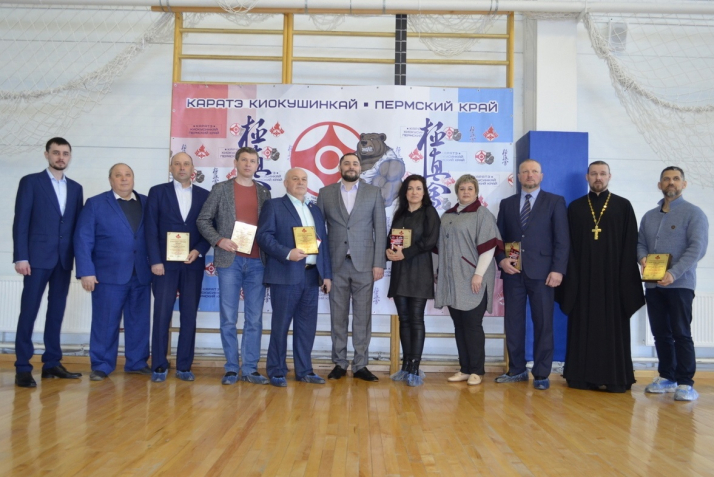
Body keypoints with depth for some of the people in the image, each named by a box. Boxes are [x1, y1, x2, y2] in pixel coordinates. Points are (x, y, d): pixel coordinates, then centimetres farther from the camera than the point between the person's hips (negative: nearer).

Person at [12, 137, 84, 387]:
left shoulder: (75, 188, 13)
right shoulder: (30, 182, 1)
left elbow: (77, 225, 11)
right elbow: (21, 222, -5)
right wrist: (21, 257, -12)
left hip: (64, 259, 4)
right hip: (38, 257, -4)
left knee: (57, 312, 8)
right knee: (29, 311, -2)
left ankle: (52, 363, 16)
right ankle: (23, 368, 3)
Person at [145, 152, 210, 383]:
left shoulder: (204, 195, 9)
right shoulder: (157, 192, 5)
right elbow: (151, 229, -1)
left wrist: (198, 251, -9)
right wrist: (155, 260, -9)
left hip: (193, 262, 2)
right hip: (165, 262, -2)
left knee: (189, 315, 4)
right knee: (162, 314, -1)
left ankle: (184, 366, 11)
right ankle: (159, 366, 8)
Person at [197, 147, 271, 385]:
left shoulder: (264, 192, 11)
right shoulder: (221, 189, 5)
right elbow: (203, 220, 4)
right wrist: (218, 240, -11)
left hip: (257, 262, 2)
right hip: (230, 260, -2)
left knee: (254, 318, 4)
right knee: (228, 319, 2)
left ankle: (250, 369, 13)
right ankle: (231, 368, 13)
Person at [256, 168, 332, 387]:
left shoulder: (315, 210, 20)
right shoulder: (273, 205, 3)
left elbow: (323, 242, 16)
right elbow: (264, 236, -8)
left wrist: (326, 274, 10)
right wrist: (287, 253, -20)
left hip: (312, 275, 5)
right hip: (286, 274, -5)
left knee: (307, 325, 8)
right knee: (281, 324, 1)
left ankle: (304, 370, 18)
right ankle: (277, 371, 10)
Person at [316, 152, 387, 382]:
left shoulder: (373, 193, 6)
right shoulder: (325, 193, 8)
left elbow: (380, 229, 3)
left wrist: (379, 263, -4)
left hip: (364, 264, 0)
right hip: (335, 264, 1)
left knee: (362, 316, 3)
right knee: (338, 316, 6)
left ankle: (360, 365, 11)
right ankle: (339, 363, 16)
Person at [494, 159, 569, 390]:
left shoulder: (555, 202, 5)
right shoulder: (507, 203, 14)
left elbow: (562, 240, -1)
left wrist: (558, 270, -11)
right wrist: (501, 260, -5)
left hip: (541, 272, -3)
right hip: (513, 272, 3)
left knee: (543, 324, 2)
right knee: (513, 323, 7)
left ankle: (541, 374, 10)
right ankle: (517, 369, 19)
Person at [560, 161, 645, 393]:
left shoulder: (623, 206, 6)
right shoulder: (575, 207, 9)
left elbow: (630, 244, 1)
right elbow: (569, 244, 5)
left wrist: (626, 276, -8)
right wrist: (571, 275, -5)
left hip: (614, 276, -1)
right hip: (583, 276, 1)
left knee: (613, 326, 2)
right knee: (584, 326, 3)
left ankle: (615, 377, 8)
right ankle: (583, 375, 9)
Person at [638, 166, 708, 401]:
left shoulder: (693, 213, -2)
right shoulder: (649, 216, 16)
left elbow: (697, 247, -12)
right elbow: (640, 243, 16)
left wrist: (673, 273, -22)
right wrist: (642, 258, -8)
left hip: (679, 284, -5)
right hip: (653, 284, 5)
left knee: (681, 334, -5)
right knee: (660, 333, 9)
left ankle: (685, 383, 1)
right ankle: (667, 377, 20)